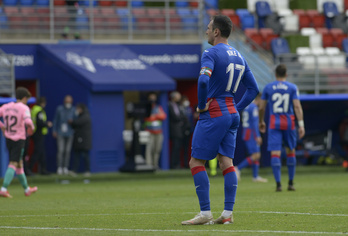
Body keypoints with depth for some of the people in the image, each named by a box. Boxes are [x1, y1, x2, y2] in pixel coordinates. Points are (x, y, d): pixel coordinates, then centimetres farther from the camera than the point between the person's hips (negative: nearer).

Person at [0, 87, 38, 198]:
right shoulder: (24, 108, -11)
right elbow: (28, 121, -26)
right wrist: (31, 128, -6)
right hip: (19, 139, -7)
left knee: (19, 164, 18)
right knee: (13, 164, -8)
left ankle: (26, 189, 31)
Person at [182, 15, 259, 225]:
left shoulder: (211, 53, -11)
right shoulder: (239, 56, 14)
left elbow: (203, 80, -28)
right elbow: (253, 88, 17)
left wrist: (201, 105, -14)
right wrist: (236, 110, 15)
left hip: (213, 115, -8)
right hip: (232, 116, 8)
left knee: (196, 162, -2)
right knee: (226, 162, 5)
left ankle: (205, 213, -7)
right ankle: (228, 213, -1)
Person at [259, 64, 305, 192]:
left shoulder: (268, 87, 2)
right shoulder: (292, 87, 0)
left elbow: (261, 107, 5)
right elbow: (297, 106, -9)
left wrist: (261, 121, 21)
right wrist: (301, 125, -11)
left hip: (274, 123, -1)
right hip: (289, 123, 1)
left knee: (275, 153, -4)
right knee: (290, 151, 16)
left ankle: (278, 184, -16)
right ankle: (291, 183, 18)